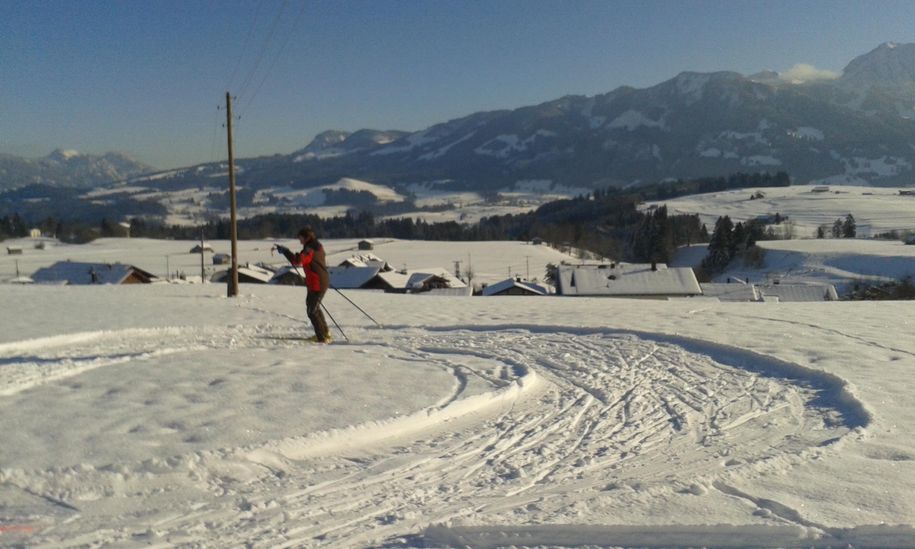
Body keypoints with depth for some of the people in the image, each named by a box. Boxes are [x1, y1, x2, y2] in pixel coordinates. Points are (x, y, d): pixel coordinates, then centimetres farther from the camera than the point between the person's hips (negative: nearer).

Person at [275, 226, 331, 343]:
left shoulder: (310, 249, -19)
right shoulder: (318, 246, 11)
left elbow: (298, 261, -31)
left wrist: (285, 251, -23)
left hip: (316, 284, -10)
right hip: (324, 282, 10)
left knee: (312, 311, -2)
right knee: (314, 307, 26)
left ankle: (322, 338, 1)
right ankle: (325, 332, 36)